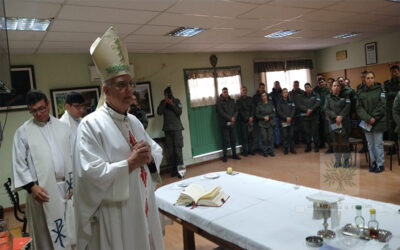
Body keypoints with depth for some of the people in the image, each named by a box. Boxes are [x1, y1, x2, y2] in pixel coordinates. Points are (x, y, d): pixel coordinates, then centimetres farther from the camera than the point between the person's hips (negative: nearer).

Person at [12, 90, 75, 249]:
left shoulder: (63, 127, 7)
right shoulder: (23, 132, 1)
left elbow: (72, 156, 7)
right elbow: (19, 163, -1)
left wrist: (74, 184, 2)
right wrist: (32, 186, -11)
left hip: (66, 187, 2)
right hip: (42, 190, -2)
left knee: (70, 230, 11)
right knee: (45, 235, 8)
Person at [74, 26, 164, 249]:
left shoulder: (134, 122, 7)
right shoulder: (91, 124, -14)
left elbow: (157, 150, 13)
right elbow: (90, 172, -22)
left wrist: (149, 156, -9)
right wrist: (130, 162, -23)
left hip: (143, 207, 7)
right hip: (114, 213, -7)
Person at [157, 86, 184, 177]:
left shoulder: (177, 101, 6)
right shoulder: (163, 102, 10)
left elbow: (179, 112, -4)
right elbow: (159, 112, -4)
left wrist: (172, 104, -12)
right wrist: (165, 102, -9)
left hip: (177, 128, -2)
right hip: (167, 129, 2)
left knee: (178, 149, -9)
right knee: (170, 150, 2)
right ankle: (174, 168, 10)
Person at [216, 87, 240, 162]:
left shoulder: (232, 100, 11)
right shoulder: (219, 101, -5)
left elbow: (236, 110, 9)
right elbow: (221, 112, -12)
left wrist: (234, 118, -9)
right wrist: (230, 118, -14)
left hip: (232, 123, 5)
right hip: (224, 124, -4)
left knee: (233, 140, 9)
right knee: (225, 141, -3)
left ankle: (234, 154, 21)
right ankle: (224, 156, 8)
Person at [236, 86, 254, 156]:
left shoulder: (250, 99, 12)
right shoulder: (239, 101, 1)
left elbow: (252, 108, 5)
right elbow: (240, 111, -4)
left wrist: (251, 117, -9)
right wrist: (247, 119, -7)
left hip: (250, 120, 3)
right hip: (243, 121, -3)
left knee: (250, 135, 4)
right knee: (244, 136, -3)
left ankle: (250, 150, 14)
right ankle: (245, 151, 5)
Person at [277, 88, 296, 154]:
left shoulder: (291, 101, 10)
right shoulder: (280, 102, 3)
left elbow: (293, 109, 2)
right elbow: (279, 111, -5)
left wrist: (290, 117, -12)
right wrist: (286, 117, -13)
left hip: (291, 121, 2)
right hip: (283, 121, -2)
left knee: (291, 135, 4)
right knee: (284, 135, 0)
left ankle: (292, 148, 12)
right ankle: (285, 149, 7)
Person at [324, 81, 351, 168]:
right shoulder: (329, 97, 8)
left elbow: (347, 107, -6)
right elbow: (326, 109, -2)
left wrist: (341, 116, -17)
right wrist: (335, 117, -14)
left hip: (344, 122, -1)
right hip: (333, 122, 1)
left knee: (344, 141, 0)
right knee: (336, 141, 6)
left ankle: (346, 160, 13)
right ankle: (337, 161, 15)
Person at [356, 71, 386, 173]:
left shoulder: (380, 90, -1)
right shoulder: (361, 92, 6)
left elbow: (382, 106, -7)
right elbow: (359, 108, -1)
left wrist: (374, 118, -15)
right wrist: (368, 118, -13)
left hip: (378, 122, -3)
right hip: (366, 123, 3)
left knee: (378, 144, -1)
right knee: (370, 144, 11)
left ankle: (380, 164, 10)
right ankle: (373, 162, 21)